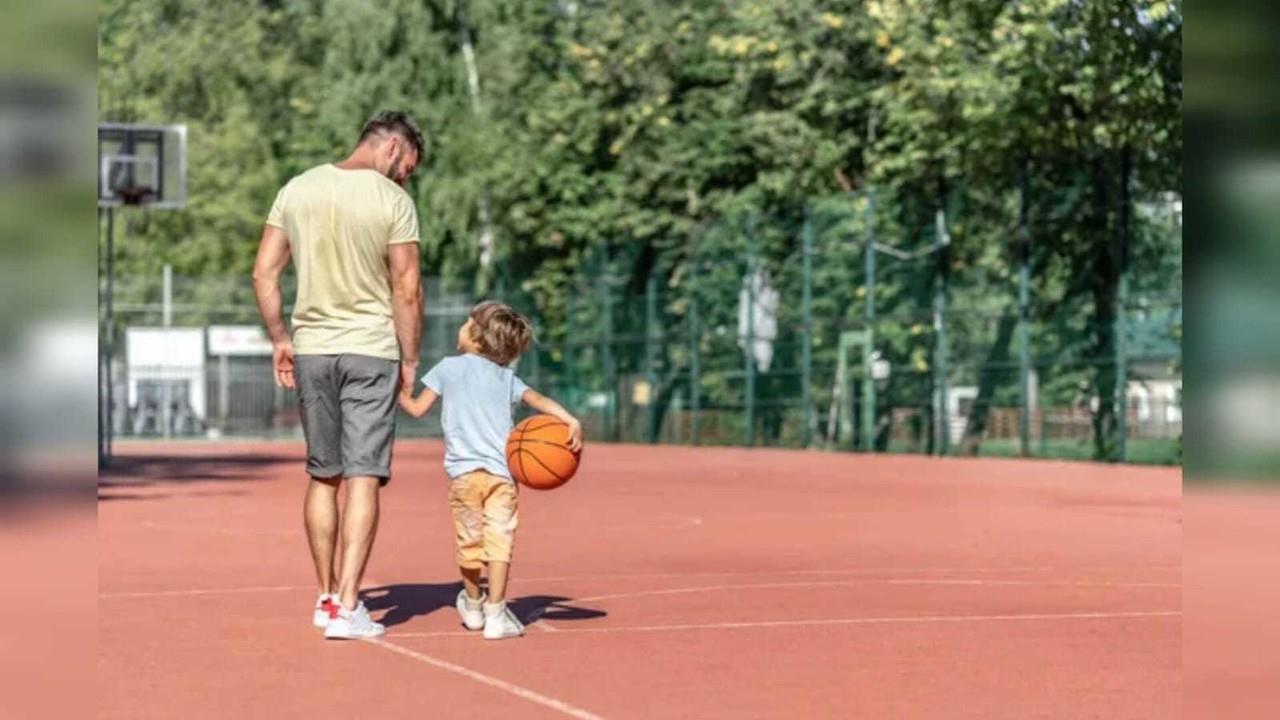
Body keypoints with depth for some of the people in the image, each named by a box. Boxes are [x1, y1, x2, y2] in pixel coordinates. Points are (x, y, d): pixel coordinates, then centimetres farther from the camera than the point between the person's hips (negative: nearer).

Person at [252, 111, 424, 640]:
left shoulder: (297, 189, 6)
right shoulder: (393, 200, -8)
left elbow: (264, 272, 6)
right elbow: (407, 290, -8)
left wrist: (279, 338, 13)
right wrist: (410, 359, 1)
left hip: (311, 350, 5)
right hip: (371, 351, -4)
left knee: (322, 476, 15)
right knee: (363, 478, -3)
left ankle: (326, 597, 21)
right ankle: (347, 607, -9)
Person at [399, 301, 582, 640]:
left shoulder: (448, 367, 9)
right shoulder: (506, 377, 15)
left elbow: (418, 408, 12)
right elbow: (539, 400, 1)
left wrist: (401, 393, 30)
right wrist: (571, 421, -9)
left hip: (464, 471, 0)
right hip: (501, 471, 1)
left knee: (470, 542, 11)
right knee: (499, 541, -6)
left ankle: (473, 605, 30)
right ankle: (496, 614, -14)